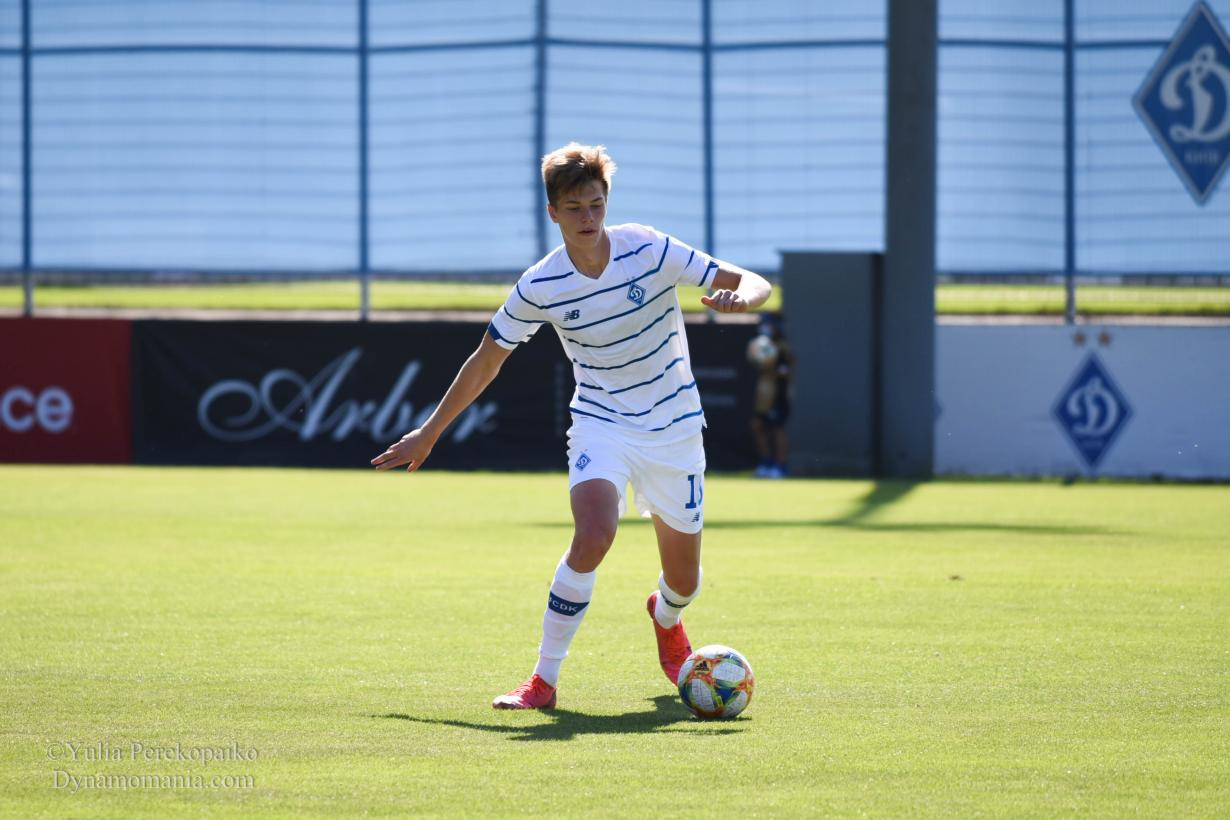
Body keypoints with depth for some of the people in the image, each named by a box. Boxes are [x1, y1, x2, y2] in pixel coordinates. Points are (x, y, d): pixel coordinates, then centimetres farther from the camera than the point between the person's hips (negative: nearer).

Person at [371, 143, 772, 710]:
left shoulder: (648, 251, -13)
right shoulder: (539, 288, -10)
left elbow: (753, 283, -11)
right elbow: (486, 361, 4)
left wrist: (739, 297, -36)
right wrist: (430, 432, 8)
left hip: (674, 428, 1)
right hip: (600, 423, -1)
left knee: (684, 580, 8)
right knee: (593, 535, -31)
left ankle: (666, 619, 49)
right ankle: (544, 679, -21)